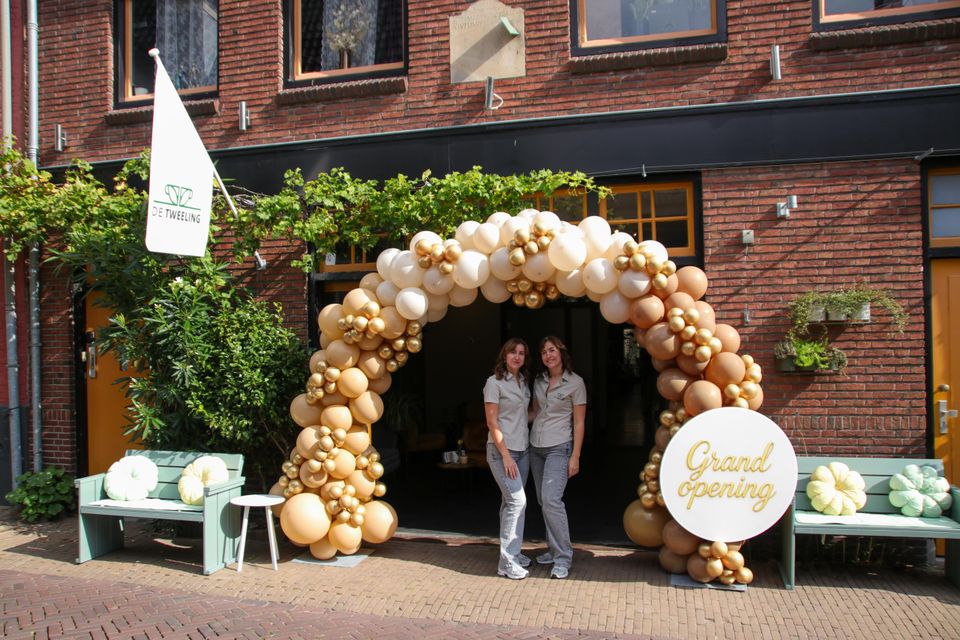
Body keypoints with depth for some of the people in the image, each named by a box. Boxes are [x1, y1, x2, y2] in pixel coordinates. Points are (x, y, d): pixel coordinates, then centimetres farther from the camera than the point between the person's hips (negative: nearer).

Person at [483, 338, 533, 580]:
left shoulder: (524, 382, 12)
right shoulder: (494, 382, -8)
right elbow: (492, 422, -12)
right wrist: (506, 455, -15)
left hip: (522, 450, 7)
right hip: (501, 450, -7)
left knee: (511, 501, 12)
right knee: (517, 500, -12)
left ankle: (512, 552, 22)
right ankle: (507, 562, -6)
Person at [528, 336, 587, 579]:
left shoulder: (575, 382, -7)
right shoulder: (539, 381, 8)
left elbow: (579, 423, -6)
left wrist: (575, 457, -10)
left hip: (559, 448, -6)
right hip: (536, 447, 6)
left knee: (551, 499, -17)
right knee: (544, 502, 9)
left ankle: (563, 559, -8)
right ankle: (554, 550, 23)